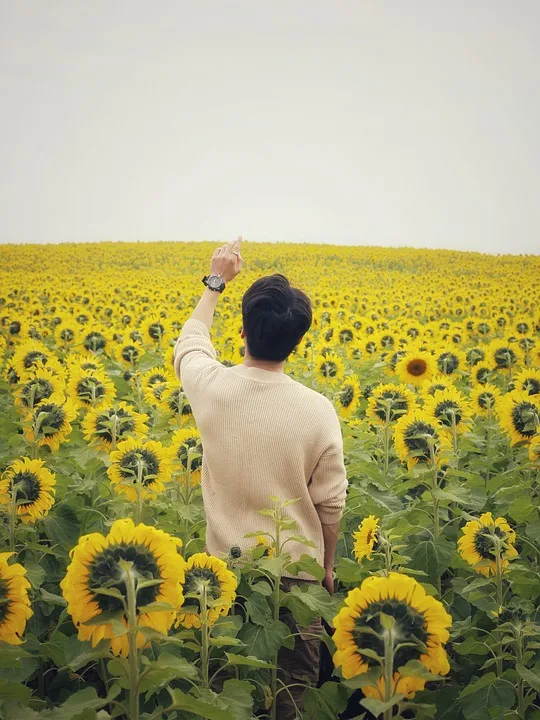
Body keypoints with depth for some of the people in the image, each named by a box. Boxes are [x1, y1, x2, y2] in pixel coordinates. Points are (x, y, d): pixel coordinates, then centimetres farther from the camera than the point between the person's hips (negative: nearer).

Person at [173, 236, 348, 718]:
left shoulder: (212, 388, -12)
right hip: (296, 574, -2)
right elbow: (330, 505, -7)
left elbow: (190, 342, 13)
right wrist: (326, 567, 10)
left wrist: (217, 282, 25)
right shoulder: (318, 410, -17)